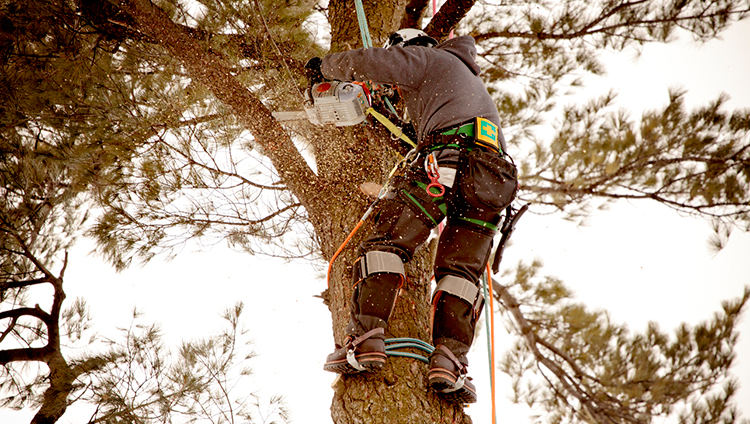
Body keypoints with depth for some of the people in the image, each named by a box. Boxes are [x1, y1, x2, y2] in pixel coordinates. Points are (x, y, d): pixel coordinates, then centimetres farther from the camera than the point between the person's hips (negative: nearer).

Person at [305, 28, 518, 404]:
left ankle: (364, 339, -19)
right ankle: (449, 361, -11)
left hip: (447, 157, -7)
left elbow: (365, 63, 9)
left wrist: (324, 66, 26)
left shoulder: (427, 58, 20)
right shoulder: (473, 83, 43)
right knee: (461, 271, 6)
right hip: (494, 174, 7)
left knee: (388, 242, -5)